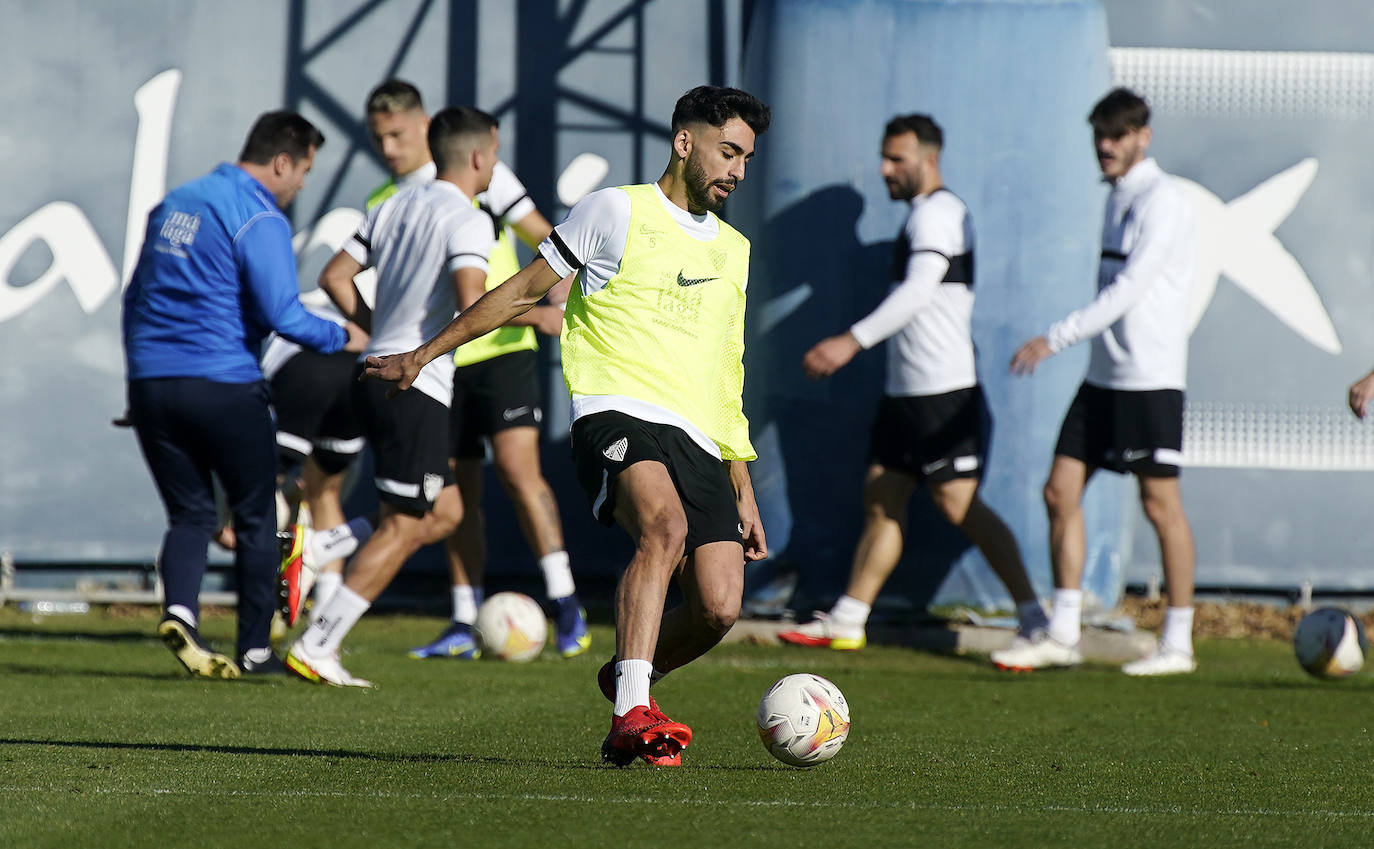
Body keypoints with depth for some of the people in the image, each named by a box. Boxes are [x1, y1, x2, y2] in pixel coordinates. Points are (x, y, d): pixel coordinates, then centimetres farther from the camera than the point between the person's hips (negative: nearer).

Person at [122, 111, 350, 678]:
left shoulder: (173, 204, 15)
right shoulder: (259, 220, -9)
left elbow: (134, 298, 22)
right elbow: (281, 314, -16)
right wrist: (341, 338, 0)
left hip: (151, 383, 6)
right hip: (223, 386, -6)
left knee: (189, 513, 11)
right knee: (255, 517, 8)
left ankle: (179, 611, -14)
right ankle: (255, 648, 10)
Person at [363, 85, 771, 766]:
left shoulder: (732, 249, 24)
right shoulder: (618, 211, 5)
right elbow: (525, 289, 9)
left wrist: (742, 491, 26)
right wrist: (424, 355, 7)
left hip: (699, 441, 6)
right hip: (618, 411, -6)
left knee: (718, 607, -11)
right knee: (665, 527, -35)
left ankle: (626, 677, 19)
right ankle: (632, 714, -42)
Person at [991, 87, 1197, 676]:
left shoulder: (1162, 202, -12)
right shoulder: (1118, 199, 16)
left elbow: (1127, 291, -19)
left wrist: (1053, 340, -22)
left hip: (1151, 380, -9)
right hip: (1102, 379, 9)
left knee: (1160, 504, -3)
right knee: (1061, 492, 3)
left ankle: (1178, 644, 4)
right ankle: (1063, 634, 8)